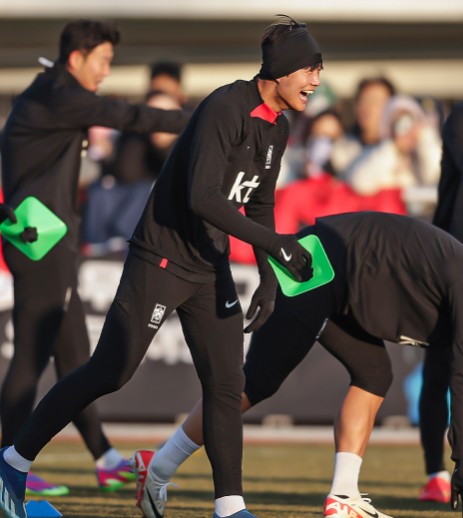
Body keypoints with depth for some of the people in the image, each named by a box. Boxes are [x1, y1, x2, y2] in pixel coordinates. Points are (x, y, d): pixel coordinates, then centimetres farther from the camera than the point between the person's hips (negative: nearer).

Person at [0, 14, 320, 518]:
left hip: (211, 268, 8)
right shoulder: (225, 109, -22)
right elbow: (202, 198, -31)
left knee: (226, 383, 1)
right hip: (161, 260, -8)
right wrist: (273, 243, -32)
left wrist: (267, 275, 9)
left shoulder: (275, 126, 6)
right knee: (109, 373, 0)